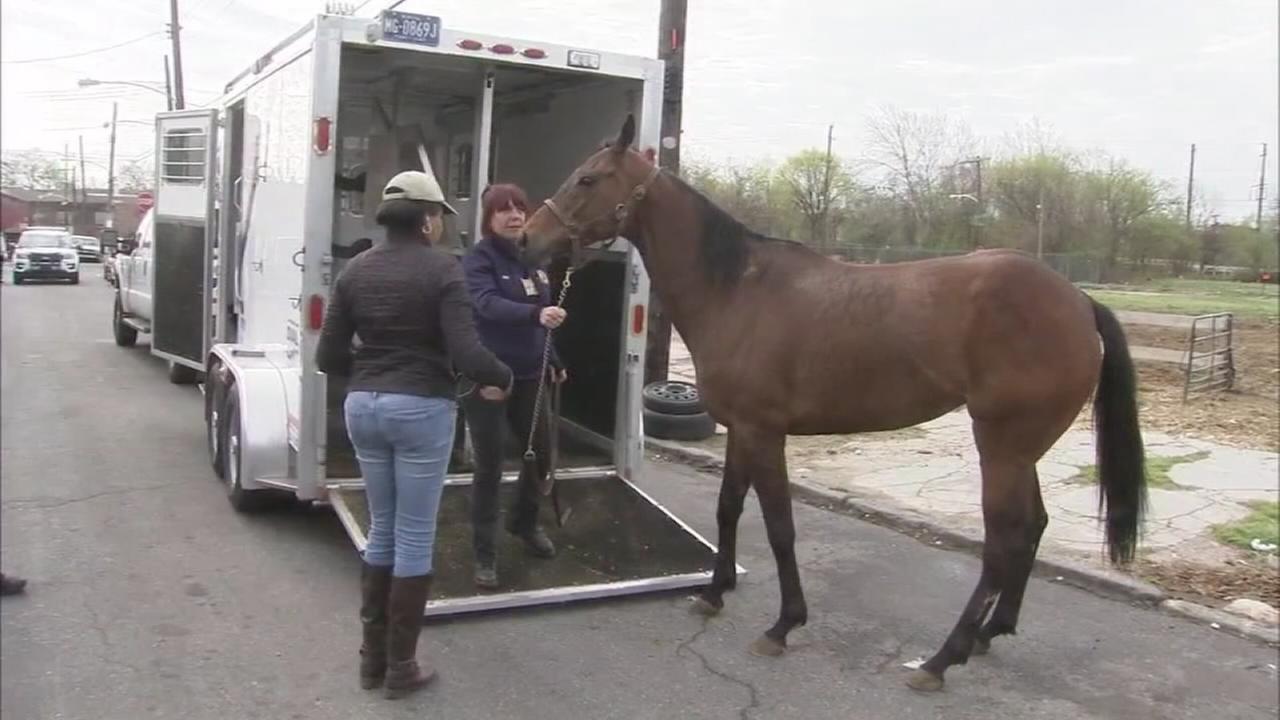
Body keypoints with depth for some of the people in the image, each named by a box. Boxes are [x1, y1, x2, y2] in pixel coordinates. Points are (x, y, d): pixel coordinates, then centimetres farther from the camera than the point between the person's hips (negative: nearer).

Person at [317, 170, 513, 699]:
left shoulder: (356, 270, 6)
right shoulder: (442, 268, -10)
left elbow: (328, 356, 4)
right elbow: (466, 354, -18)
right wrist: (502, 378, 1)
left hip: (363, 407, 6)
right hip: (422, 409, -5)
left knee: (381, 530, 19)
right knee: (414, 537, 6)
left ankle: (372, 657, 26)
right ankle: (401, 666, 16)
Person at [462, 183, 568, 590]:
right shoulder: (479, 258, -12)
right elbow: (489, 304, -32)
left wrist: (554, 360, 23)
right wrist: (536, 313, -47)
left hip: (528, 375, 7)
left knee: (542, 454, 17)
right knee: (490, 465, -2)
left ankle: (524, 522, 42)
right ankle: (484, 554, 12)